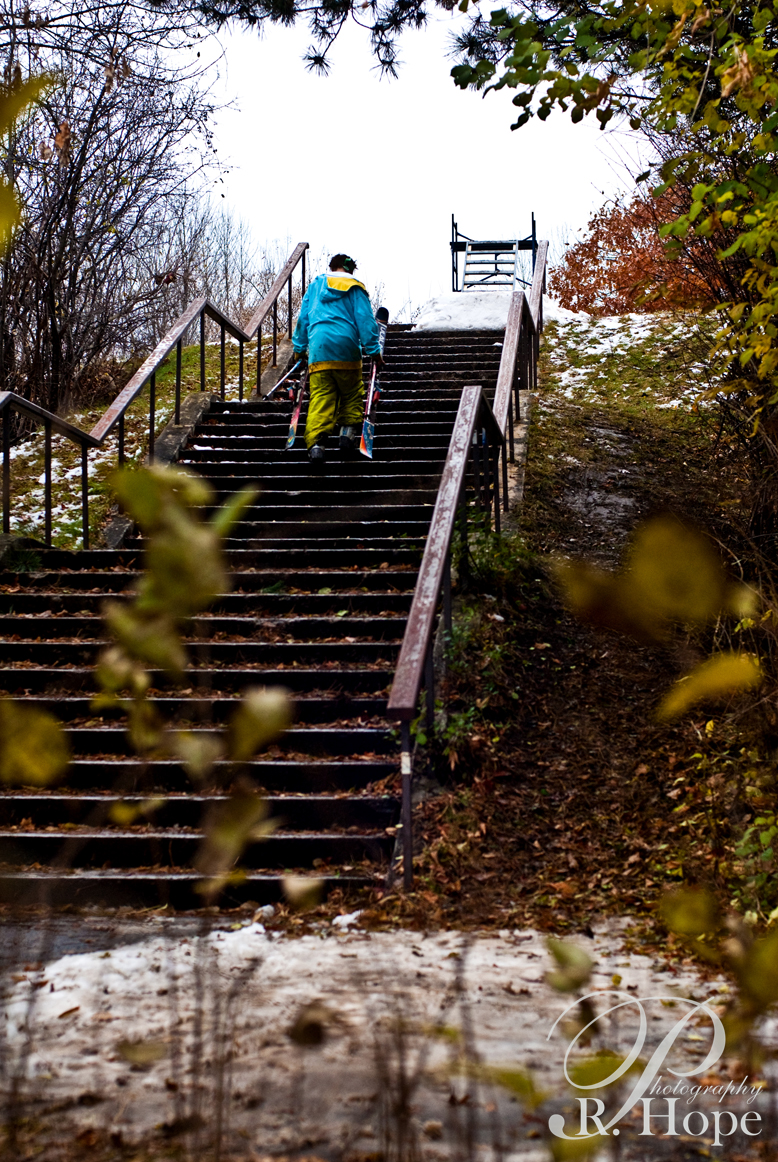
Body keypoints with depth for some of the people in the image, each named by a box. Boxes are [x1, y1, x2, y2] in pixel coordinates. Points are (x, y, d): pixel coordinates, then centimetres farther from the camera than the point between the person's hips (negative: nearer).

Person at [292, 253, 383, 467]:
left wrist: (299, 347, 26)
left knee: (319, 398, -5)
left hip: (319, 348, 2)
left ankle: (316, 442, -21)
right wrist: (373, 351, 1)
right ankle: (349, 429, 1)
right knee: (351, 394, 16)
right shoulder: (355, 289, 9)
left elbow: (303, 317, 20)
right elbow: (365, 320, 1)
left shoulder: (316, 285, 19)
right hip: (346, 349, -2)